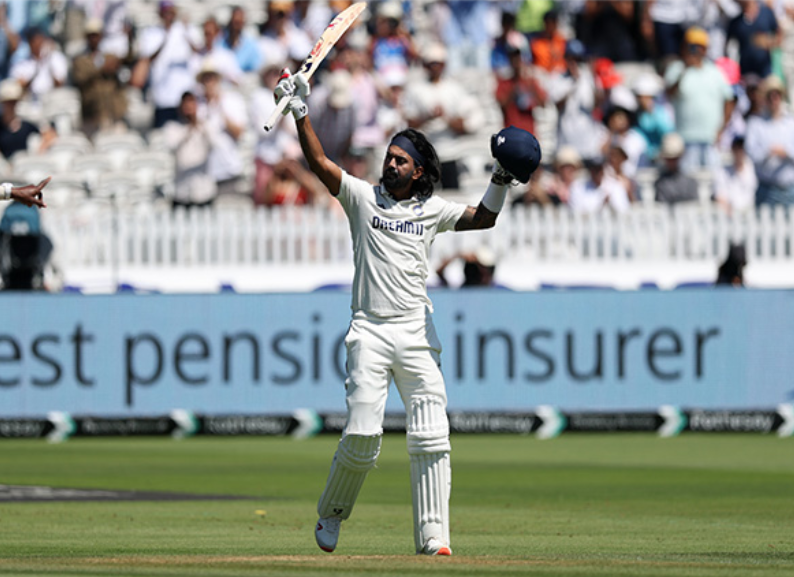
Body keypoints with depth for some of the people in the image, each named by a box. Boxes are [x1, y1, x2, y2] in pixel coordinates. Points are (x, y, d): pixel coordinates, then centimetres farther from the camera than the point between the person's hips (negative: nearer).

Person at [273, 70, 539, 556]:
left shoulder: (431, 209, 10)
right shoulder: (362, 197, 7)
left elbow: (482, 218, 6)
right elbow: (319, 162, -2)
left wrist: (501, 181, -9)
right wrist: (301, 113, -13)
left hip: (417, 334, 1)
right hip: (369, 333, -1)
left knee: (431, 438, -7)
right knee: (362, 433, -9)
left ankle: (433, 536, -6)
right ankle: (331, 515, 15)